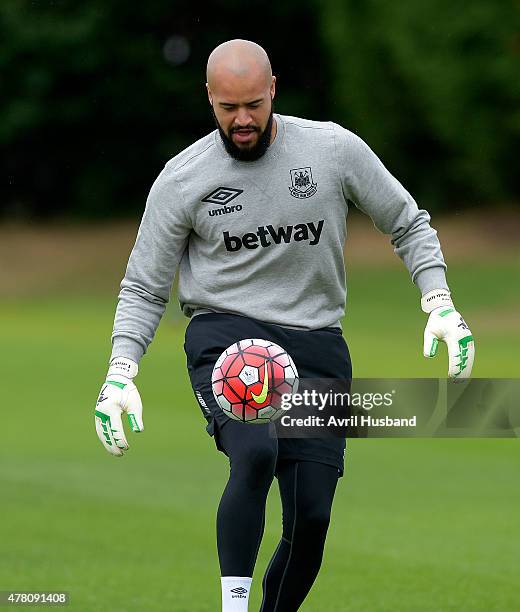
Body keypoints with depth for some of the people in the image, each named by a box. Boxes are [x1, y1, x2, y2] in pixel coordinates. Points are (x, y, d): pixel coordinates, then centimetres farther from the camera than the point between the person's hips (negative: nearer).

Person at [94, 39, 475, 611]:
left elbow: (409, 225, 10)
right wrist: (120, 372, -11)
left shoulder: (335, 149, -2)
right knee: (256, 452, -32)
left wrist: (439, 304, -4)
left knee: (310, 520, -5)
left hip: (316, 348, 2)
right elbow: (144, 288, 4)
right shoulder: (182, 179, -3)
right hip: (224, 334, -2)